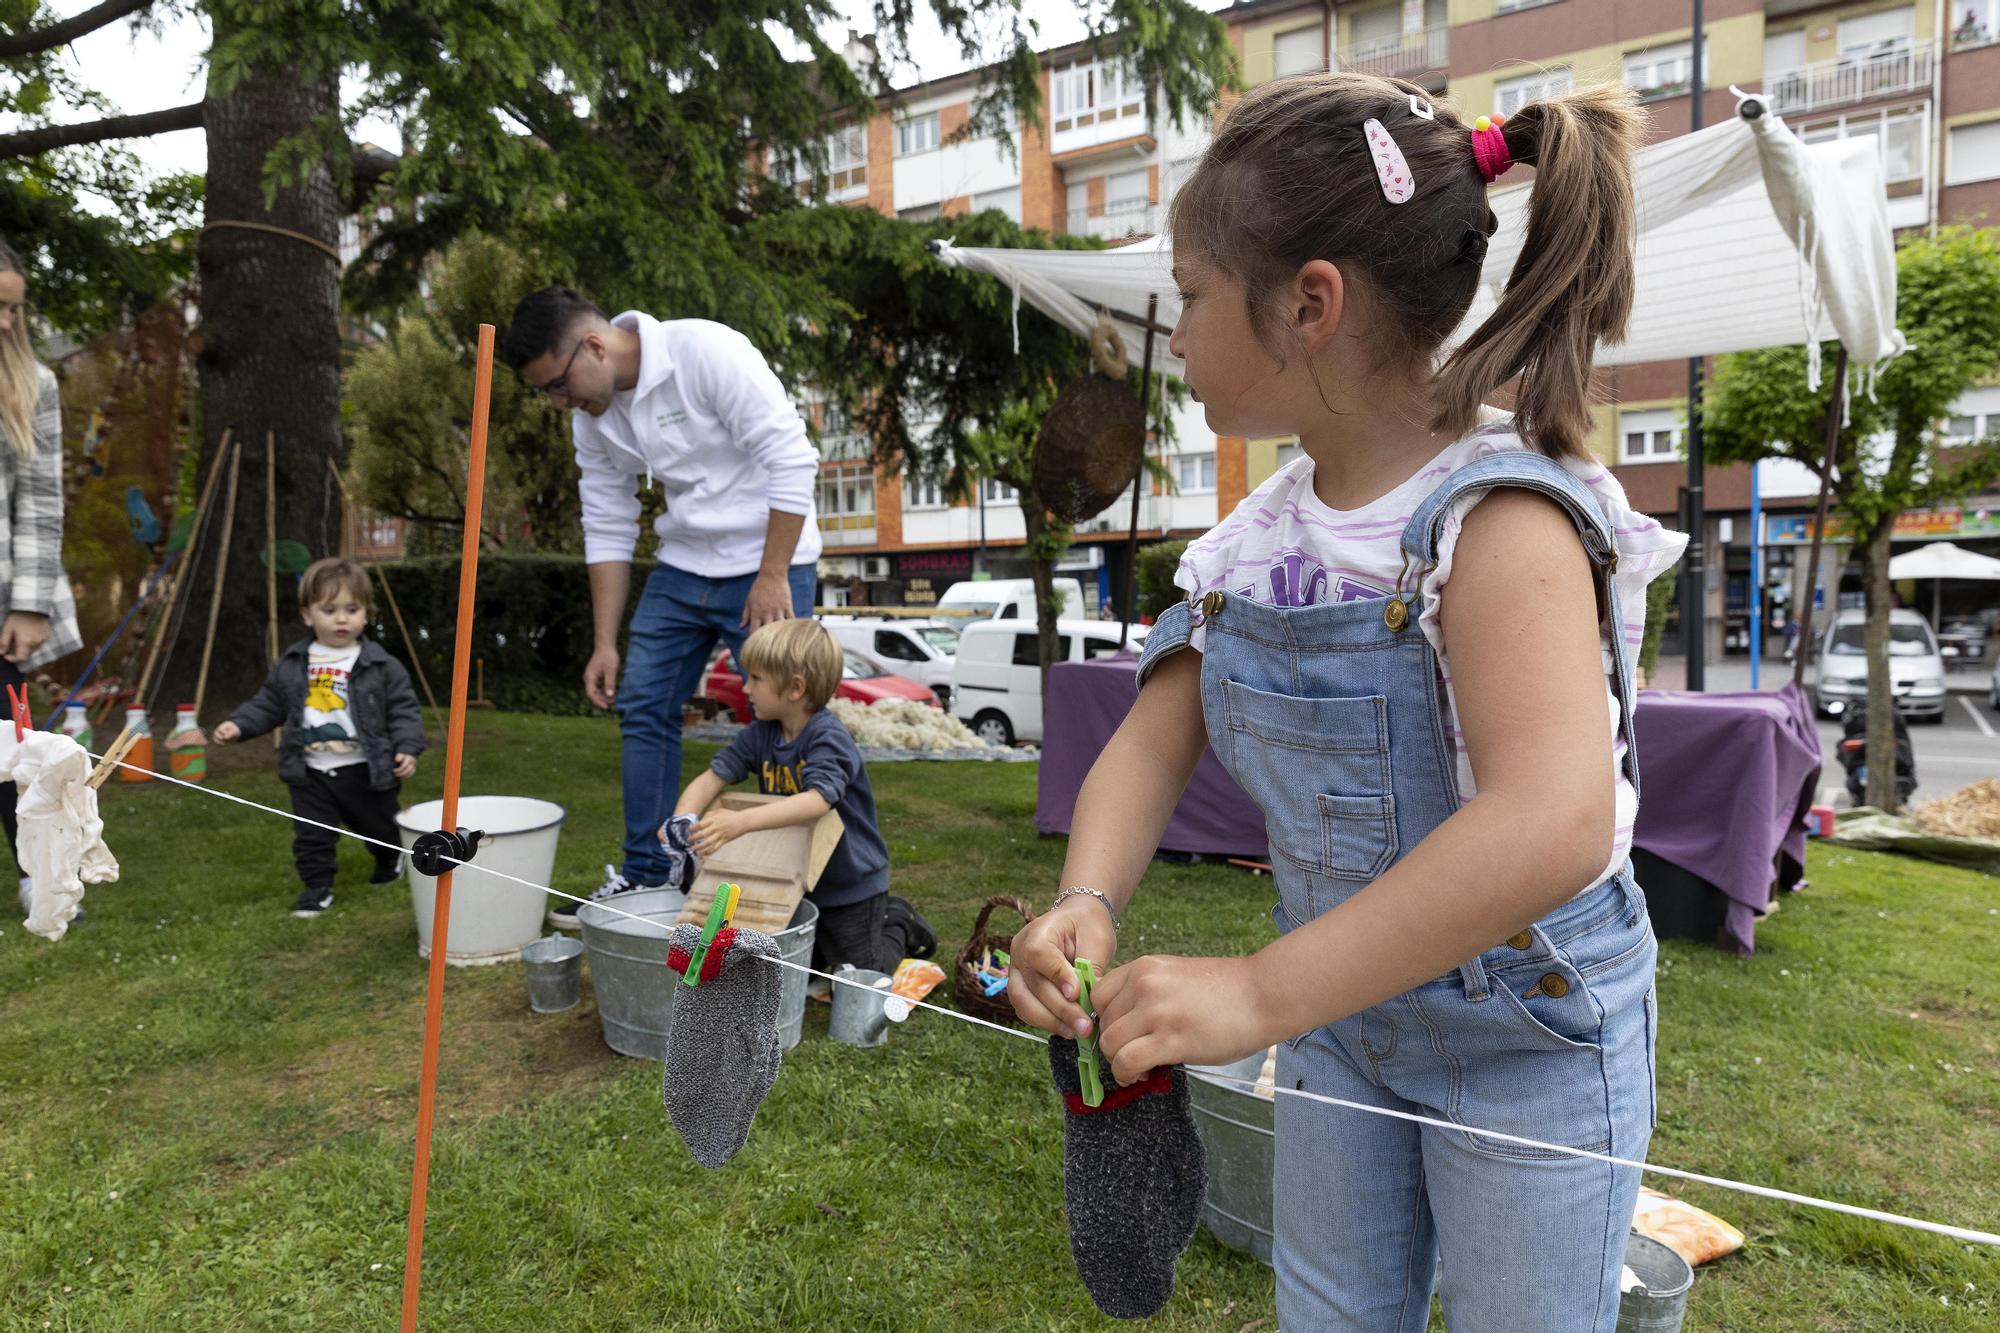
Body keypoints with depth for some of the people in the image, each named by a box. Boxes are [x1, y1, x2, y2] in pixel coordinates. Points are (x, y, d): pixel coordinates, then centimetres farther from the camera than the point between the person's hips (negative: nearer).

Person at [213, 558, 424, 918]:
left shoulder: (381, 665, -9)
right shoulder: (291, 664, 1)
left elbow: (403, 709, -8)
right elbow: (268, 703, 11)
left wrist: (407, 748, -19)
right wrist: (239, 725, -2)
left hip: (365, 769, -2)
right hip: (310, 771, 2)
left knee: (378, 827, 16)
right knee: (312, 835, 5)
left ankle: (391, 860, 45)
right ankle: (317, 886, 22)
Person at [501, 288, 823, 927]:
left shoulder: (706, 350, -20)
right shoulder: (592, 416, 2)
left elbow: (792, 459, -22)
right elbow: (607, 528, 7)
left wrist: (772, 577, -21)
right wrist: (605, 643, 5)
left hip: (767, 563, -7)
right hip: (683, 566, 7)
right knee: (642, 707, 6)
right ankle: (645, 877, 18)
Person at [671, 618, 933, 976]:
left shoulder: (828, 737, -27)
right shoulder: (760, 734, -6)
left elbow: (817, 800, -43)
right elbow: (712, 778, -10)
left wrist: (742, 822, -54)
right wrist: (682, 821, -31)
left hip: (850, 883, -7)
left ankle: (898, 925, 28)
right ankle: (878, 917, 36)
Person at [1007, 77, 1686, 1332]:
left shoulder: (1495, 519, -27)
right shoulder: (1263, 535, -5)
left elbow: (1553, 825, -41)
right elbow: (1151, 746, -6)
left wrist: (1262, 992, -41)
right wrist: (1087, 902, -25)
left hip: (1529, 1031, -6)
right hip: (1342, 1008, 6)